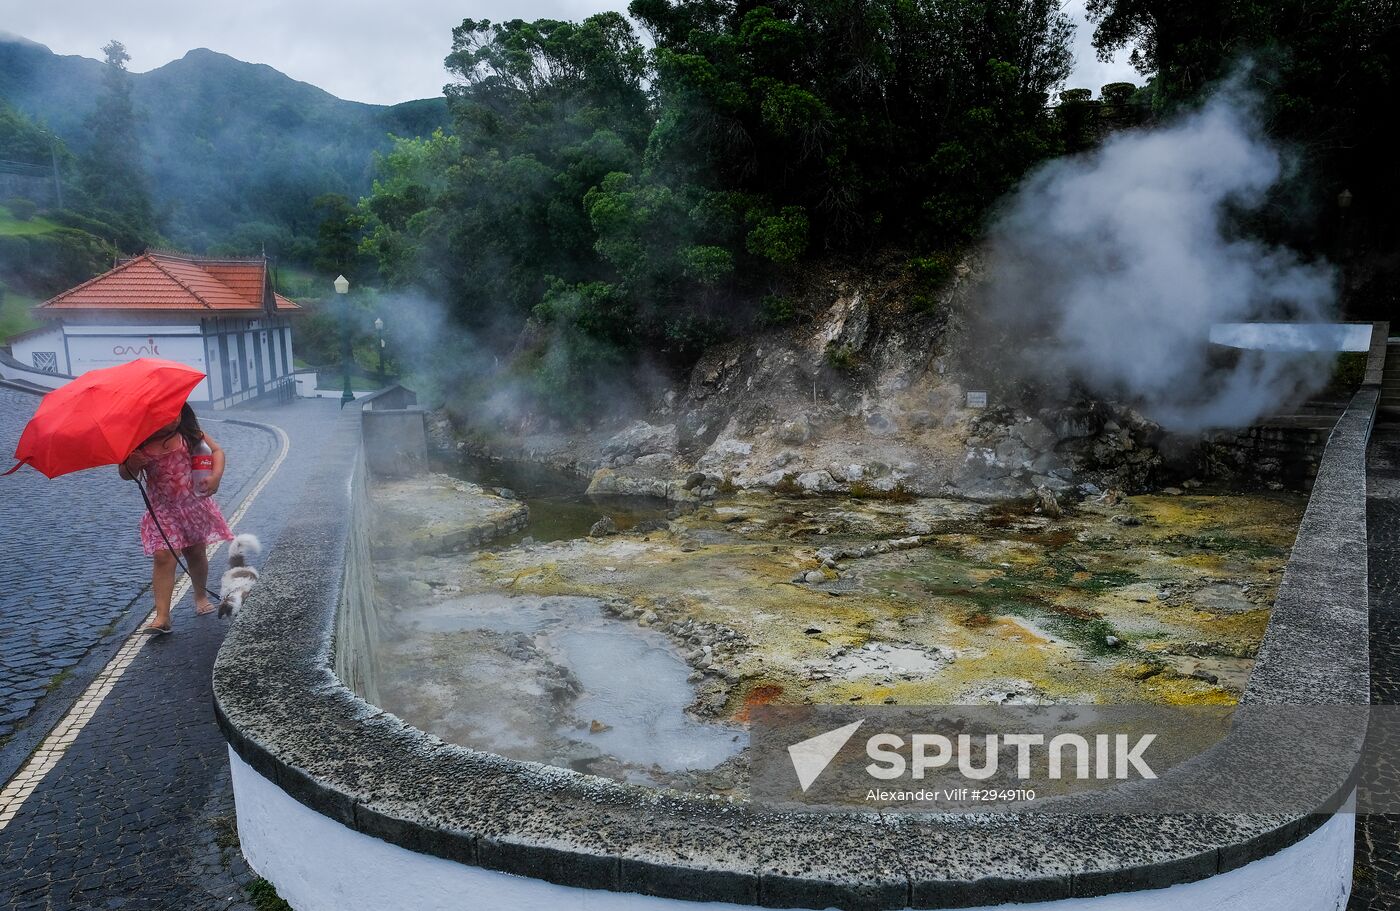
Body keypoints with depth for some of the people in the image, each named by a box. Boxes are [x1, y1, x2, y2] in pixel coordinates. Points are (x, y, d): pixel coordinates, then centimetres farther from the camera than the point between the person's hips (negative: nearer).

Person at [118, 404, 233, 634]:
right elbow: (125, 474, 1)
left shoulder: (188, 432, -2)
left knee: (196, 552, 12)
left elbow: (216, 451, -1)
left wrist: (216, 476, -19)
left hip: (194, 501, 1)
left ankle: (201, 596, 35)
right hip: (162, 508, -1)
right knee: (163, 556, -12)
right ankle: (162, 617, -13)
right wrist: (130, 465, -24)